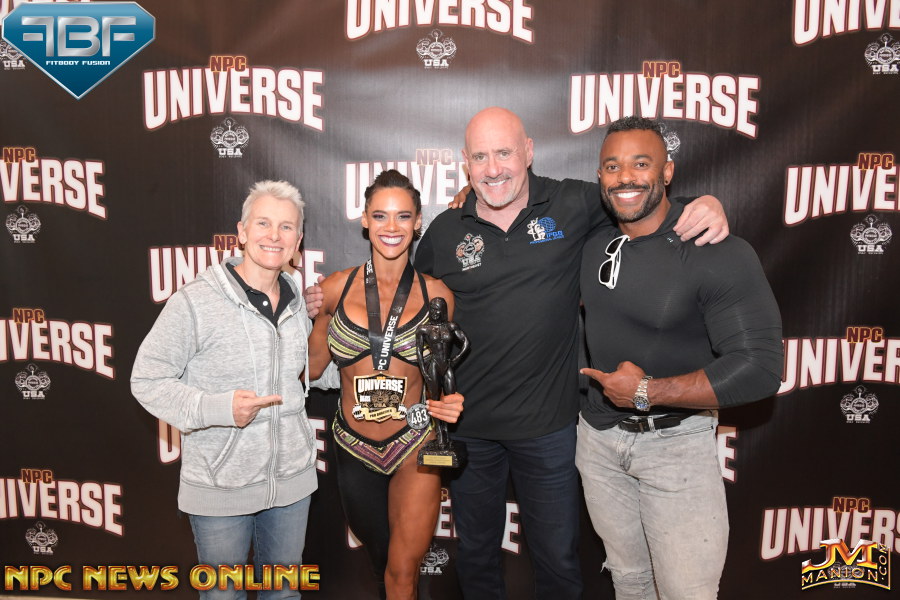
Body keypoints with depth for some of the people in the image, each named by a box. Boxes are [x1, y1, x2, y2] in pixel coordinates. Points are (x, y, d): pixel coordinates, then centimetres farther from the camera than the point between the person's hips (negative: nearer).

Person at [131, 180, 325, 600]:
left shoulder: (297, 303, 4)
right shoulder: (195, 302, -16)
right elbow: (147, 380, -14)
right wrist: (217, 408, -25)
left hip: (291, 479, 5)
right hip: (219, 486, -5)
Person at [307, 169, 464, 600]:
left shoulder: (436, 294, -7)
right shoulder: (336, 288, -5)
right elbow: (312, 365, 4)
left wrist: (449, 401, -16)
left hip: (415, 447, -2)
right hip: (355, 450, 2)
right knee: (381, 559, 23)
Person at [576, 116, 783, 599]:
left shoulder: (719, 252, -19)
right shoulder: (590, 237, -3)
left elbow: (759, 368, -22)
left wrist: (648, 392, -21)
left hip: (677, 441, -4)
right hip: (597, 434, 5)